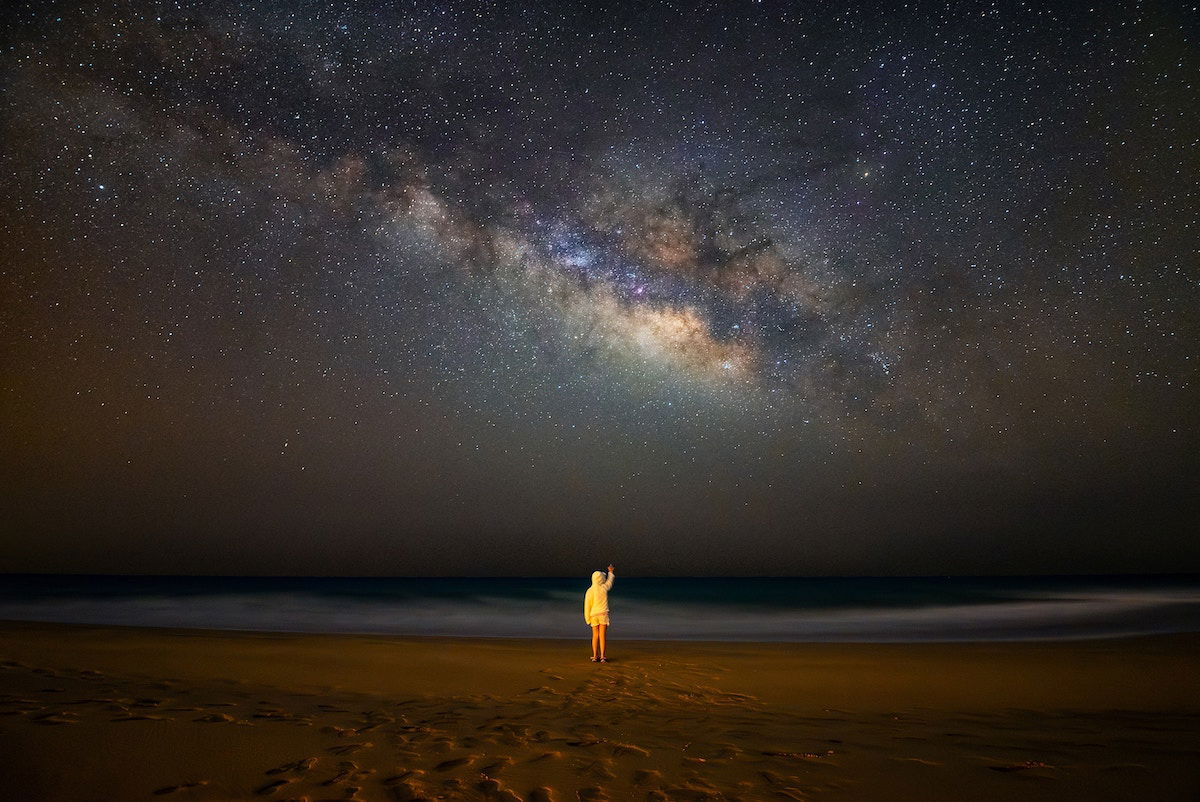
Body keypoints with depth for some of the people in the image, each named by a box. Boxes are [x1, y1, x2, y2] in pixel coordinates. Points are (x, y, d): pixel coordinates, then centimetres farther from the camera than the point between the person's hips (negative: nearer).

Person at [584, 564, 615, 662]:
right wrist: (610, 572, 36)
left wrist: (587, 619, 3)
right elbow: (610, 581, 18)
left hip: (594, 615, 1)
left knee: (595, 636, 10)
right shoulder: (604, 588, -6)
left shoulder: (589, 591, -7)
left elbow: (587, 606, -6)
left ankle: (595, 656, 10)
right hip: (603, 614, -1)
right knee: (602, 636, -2)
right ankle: (602, 656, -6)